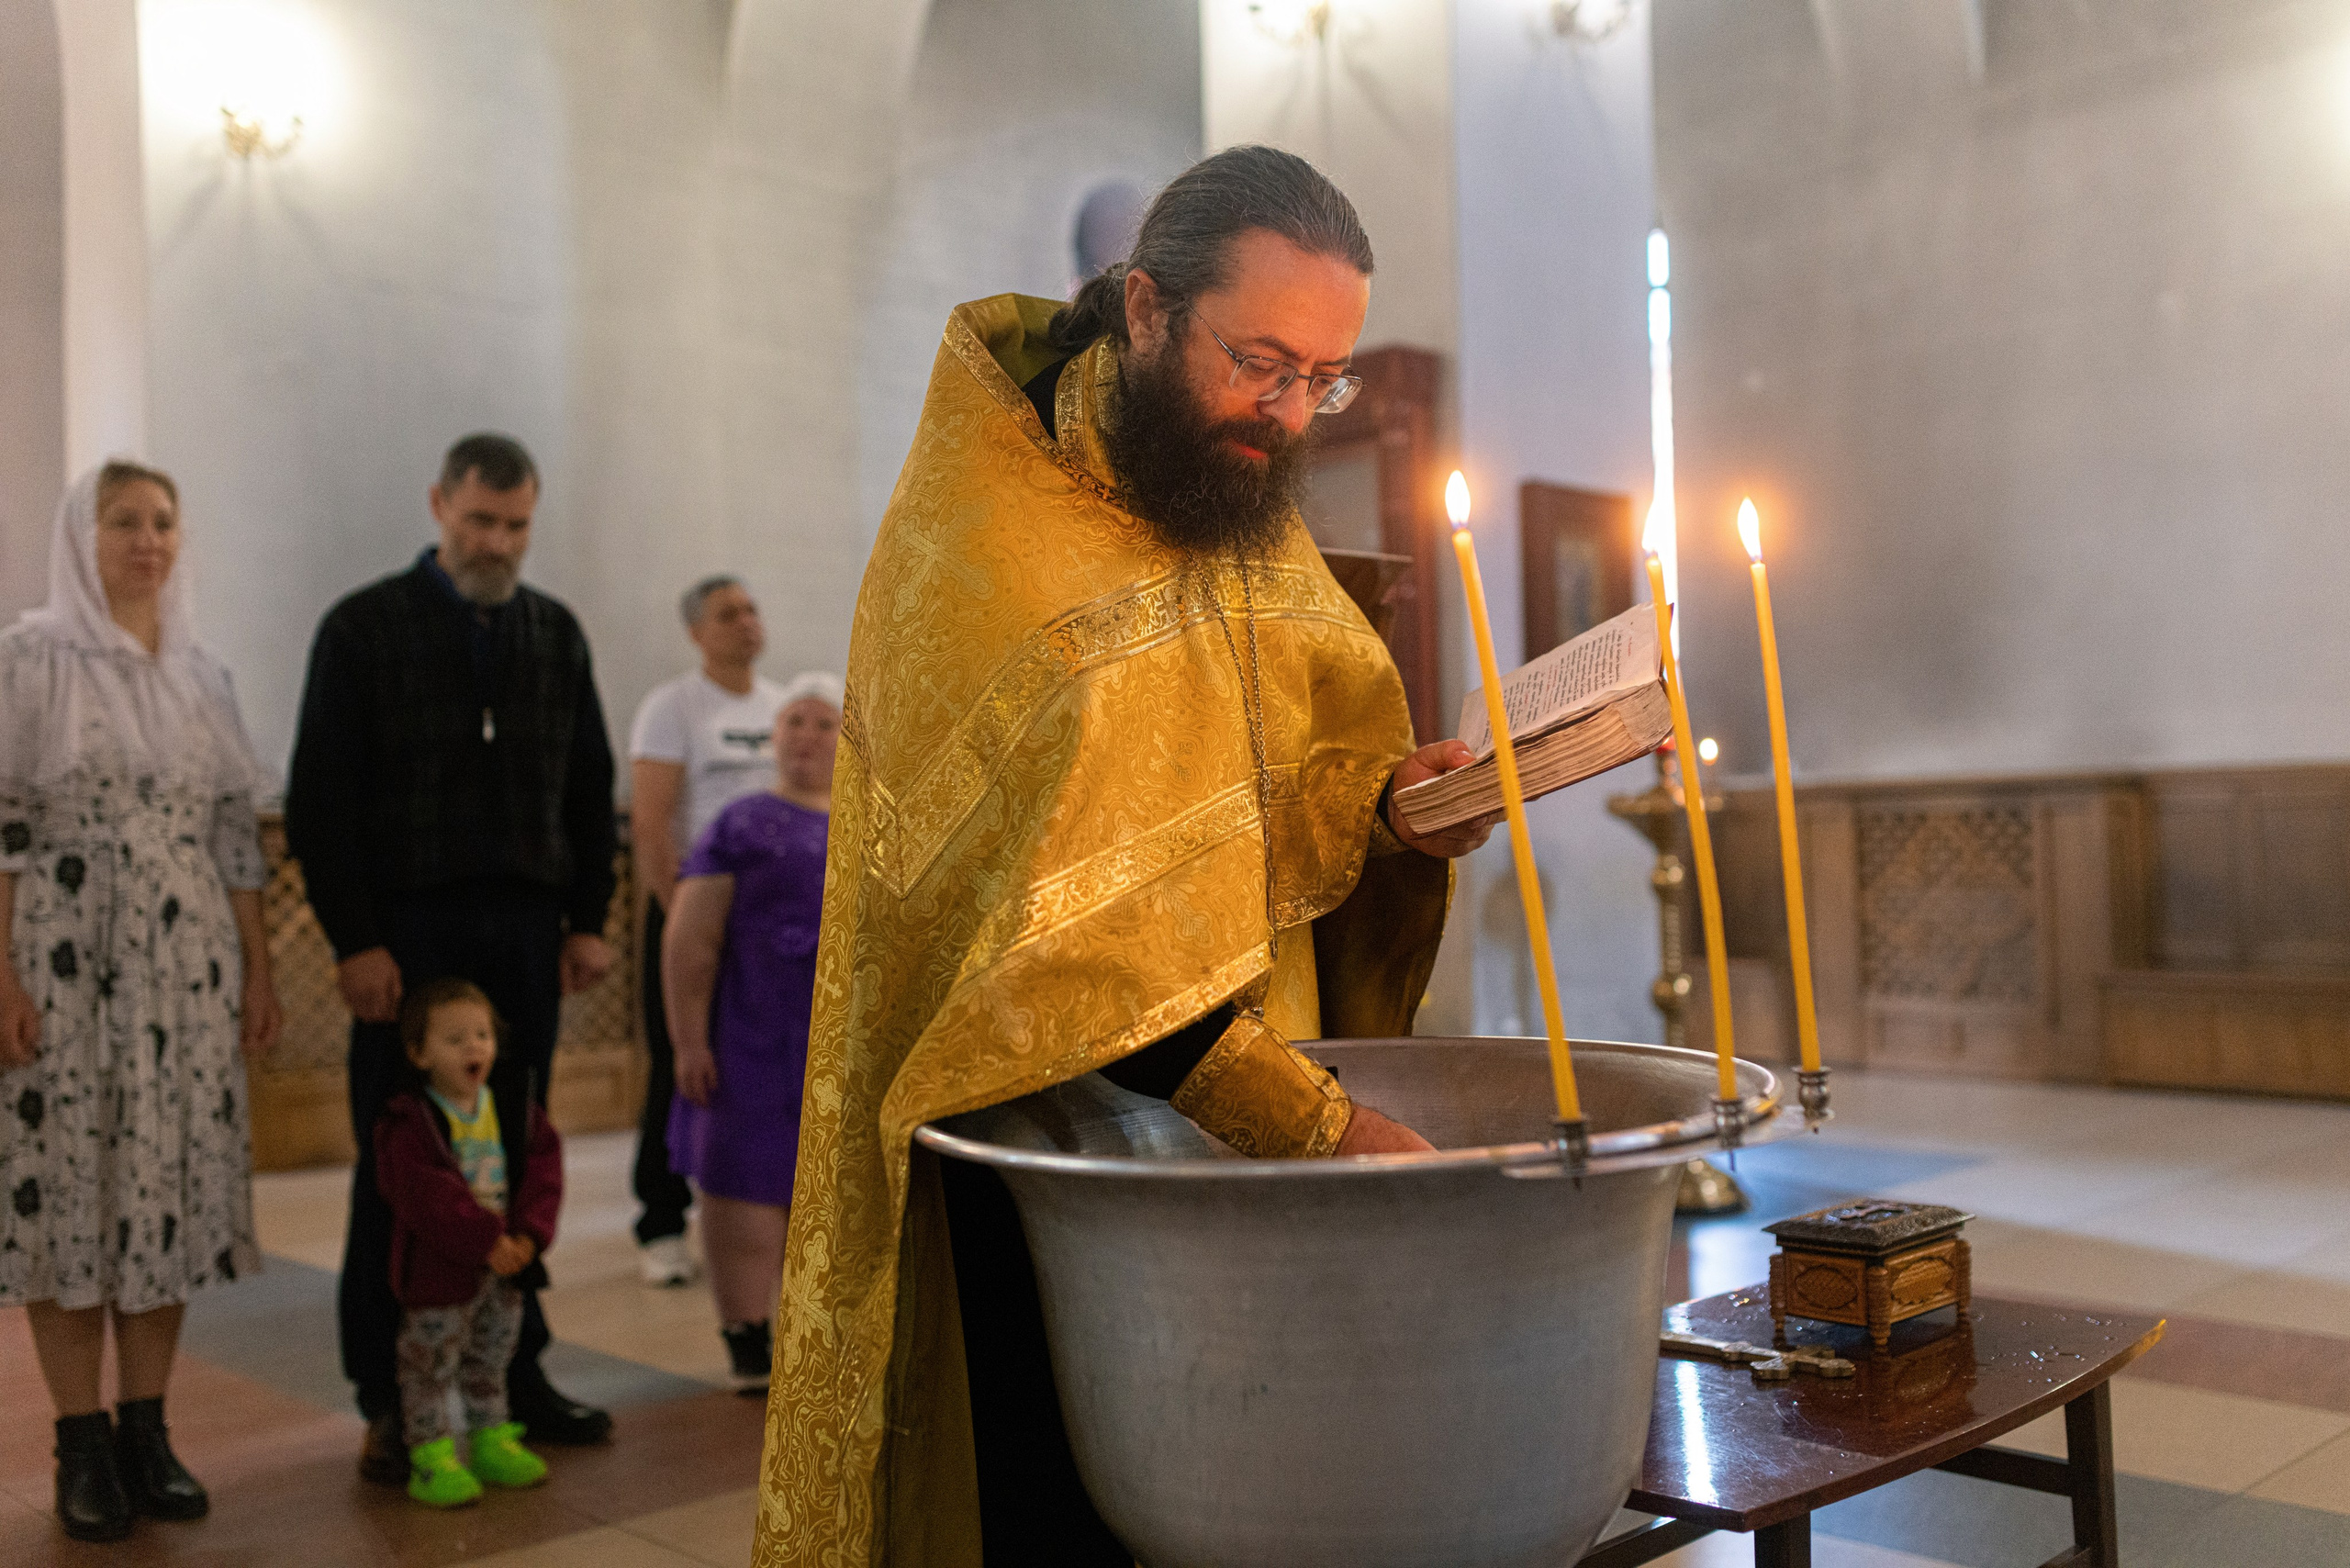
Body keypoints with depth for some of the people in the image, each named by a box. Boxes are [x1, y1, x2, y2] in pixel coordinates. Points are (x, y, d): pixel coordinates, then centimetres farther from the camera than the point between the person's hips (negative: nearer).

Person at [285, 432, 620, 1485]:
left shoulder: (555, 634, 14)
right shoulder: (365, 628, 2)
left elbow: (590, 788, 16)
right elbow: (320, 800, -2)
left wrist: (589, 919, 8)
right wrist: (355, 941, -10)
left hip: (526, 936, 4)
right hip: (406, 940, -3)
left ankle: (514, 1372, 16)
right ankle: (389, 1400, 8)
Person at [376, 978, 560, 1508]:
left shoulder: (516, 1112, 0)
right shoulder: (408, 1124, -17)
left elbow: (543, 1171, -4)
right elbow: (425, 1195, -25)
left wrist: (527, 1235, -17)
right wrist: (486, 1241, -27)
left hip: (504, 1267, 6)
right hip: (436, 1270, -6)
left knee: (491, 1361, 19)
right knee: (430, 1364, 4)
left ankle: (491, 1442, 34)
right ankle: (431, 1458, 14)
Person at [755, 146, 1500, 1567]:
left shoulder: (1251, 512, 7)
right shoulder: (984, 540, -19)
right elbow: (1062, 912, -28)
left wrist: (1387, 800, -8)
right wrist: (1308, 1117, -33)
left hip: (1245, 1117, 7)